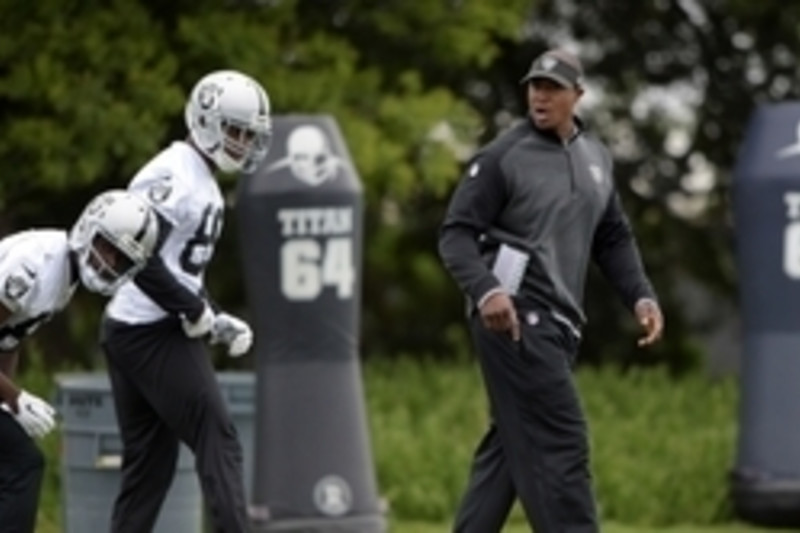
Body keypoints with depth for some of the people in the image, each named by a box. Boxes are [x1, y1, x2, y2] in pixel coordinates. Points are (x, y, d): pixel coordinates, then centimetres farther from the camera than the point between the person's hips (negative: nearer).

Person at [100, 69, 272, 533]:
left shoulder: (203, 183, 17)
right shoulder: (176, 175, -14)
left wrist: (216, 319, 9)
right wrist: (195, 310, -16)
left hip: (128, 333, 10)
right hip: (153, 333, -10)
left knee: (150, 462, 11)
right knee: (218, 442, -8)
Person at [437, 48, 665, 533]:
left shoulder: (598, 159, 15)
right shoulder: (503, 157, -6)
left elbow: (614, 240, 22)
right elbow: (457, 233, -9)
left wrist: (641, 296, 7)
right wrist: (485, 290, -27)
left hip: (560, 324, 7)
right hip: (513, 317, -7)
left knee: (513, 443, 10)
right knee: (561, 442, -13)